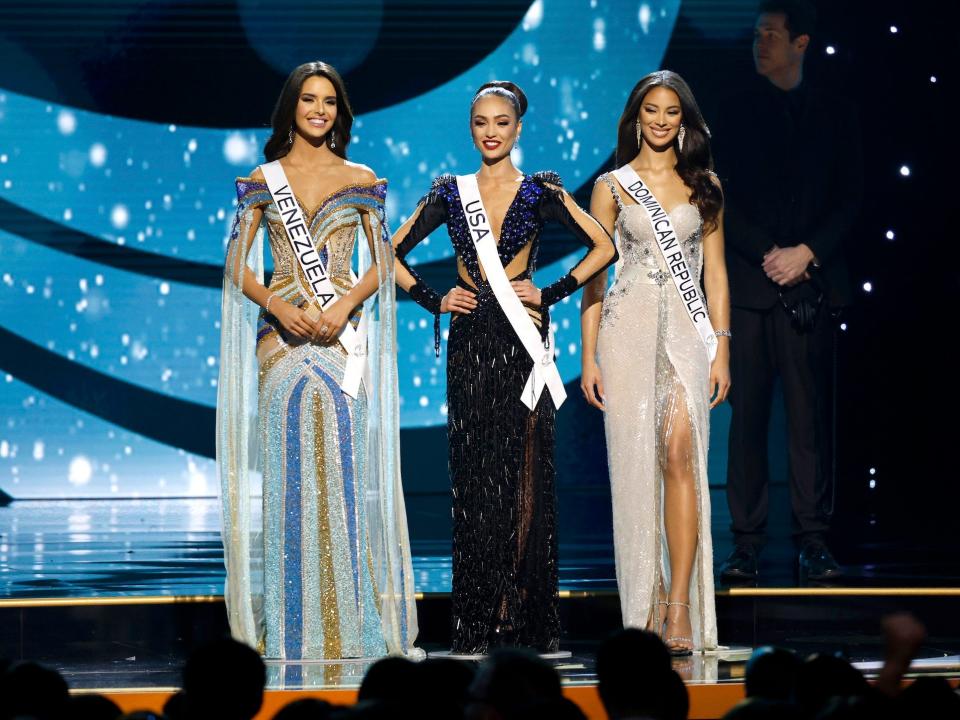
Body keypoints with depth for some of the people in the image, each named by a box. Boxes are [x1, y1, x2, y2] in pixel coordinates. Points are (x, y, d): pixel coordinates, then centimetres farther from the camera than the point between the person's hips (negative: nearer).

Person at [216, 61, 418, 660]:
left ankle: (346, 621, -1)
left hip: (342, 334, 0)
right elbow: (239, 266, 6)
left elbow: (382, 263, 8)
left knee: (340, 467, -6)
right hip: (281, 334, 0)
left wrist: (345, 304, -9)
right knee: (288, 468, -5)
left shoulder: (361, 181, 9)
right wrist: (277, 306, -11)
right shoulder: (264, 181, 8)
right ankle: (291, 626, -2)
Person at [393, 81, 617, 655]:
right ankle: (477, 622, 4)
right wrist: (435, 300, 4)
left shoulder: (541, 192, 4)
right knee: (475, 473, 1)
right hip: (471, 342, 2)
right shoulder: (451, 193, 10)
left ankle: (524, 617, 0)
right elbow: (394, 253, 15)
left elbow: (604, 246, 2)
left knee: (524, 469, -4)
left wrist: (552, 293, -4)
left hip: (524, 342, -2)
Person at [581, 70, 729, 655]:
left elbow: (715, 271, 12)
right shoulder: (612, 186, 9)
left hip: (688, 329, 0)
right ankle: (649, 604, 3)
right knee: (636, 460, -4)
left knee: (680, 453, -15)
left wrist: (722, 347, 2)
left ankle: (680, 608, -17)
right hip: (629, 327, 0)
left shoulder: (704, 186, 12)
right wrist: (589, 356, 0)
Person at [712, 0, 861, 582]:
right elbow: (725, 200, 6)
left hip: (813, 283, 0)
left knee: (811, 415, -2)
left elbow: (851, 199, 6)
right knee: (748, 415, -3)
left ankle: (815, 541, 0)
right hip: (752, 283, 1)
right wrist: (770, 255, -6)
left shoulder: (835, 115, 10)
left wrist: (807, 252, -8)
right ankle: (748, 544, -2)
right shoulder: (738, 115, 11)